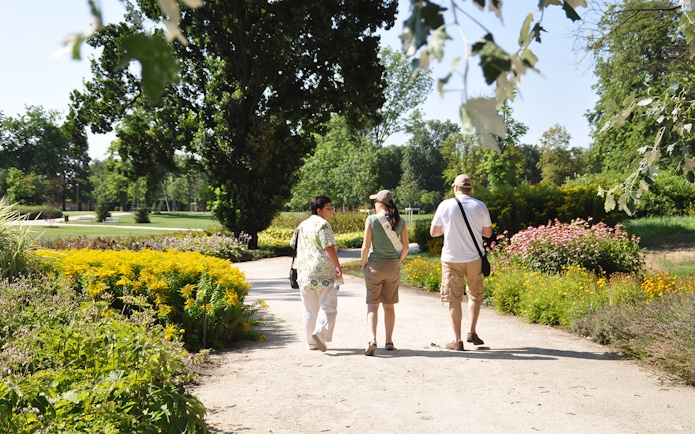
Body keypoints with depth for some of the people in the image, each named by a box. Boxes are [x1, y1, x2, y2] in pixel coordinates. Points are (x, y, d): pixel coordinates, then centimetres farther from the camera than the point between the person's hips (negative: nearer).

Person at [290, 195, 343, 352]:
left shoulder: (302, 225, 14)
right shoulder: (323, 224, -8)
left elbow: (293, 244, 23)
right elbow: (329, 247, -16)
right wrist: (338, 267, -13)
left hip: (304, 272, 7)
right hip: (323, 271, -6)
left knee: (309, 309, 12)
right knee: (327, 306, -1)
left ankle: (312, 342, 15)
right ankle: (320, 332, -20)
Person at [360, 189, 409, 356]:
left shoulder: (371, 220, -9)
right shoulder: (400, 222, 0)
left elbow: (366, 246, -11)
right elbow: (405, 247, 1)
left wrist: (363, 265, 1)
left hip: (374, 266, -3)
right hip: (393, 267, 3)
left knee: (372, 305, 3)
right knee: (389, 306, 14)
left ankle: (372, 339, -14)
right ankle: (389, 341, 18)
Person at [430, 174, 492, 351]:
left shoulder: (445, 205, -5)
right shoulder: (480, 206, -2)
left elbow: (433, 232, 3)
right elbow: (488, 232, 7)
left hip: (451, 258, -1)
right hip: (474, 258, 1)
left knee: (454, 299, 5)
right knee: (475, 295, 19)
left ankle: (457, 340, 6)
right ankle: (471, 332, 12)